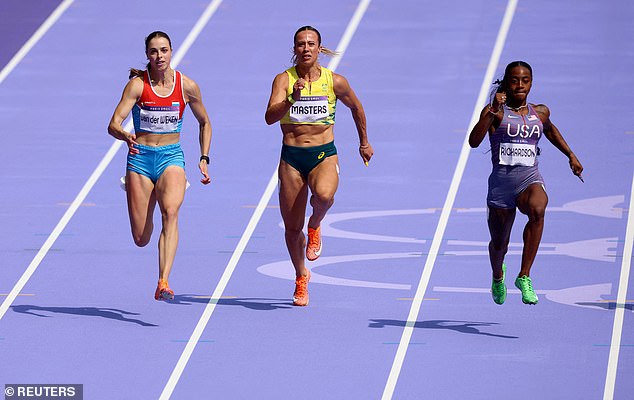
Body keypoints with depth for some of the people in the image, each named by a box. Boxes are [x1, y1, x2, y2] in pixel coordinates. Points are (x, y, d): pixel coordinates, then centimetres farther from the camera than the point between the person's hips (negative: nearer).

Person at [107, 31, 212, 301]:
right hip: (140, 157, 0)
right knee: (141, 239, 1)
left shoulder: (188, 86, -2)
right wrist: (125, 136, -38)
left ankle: (163, 283, -40)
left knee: (170, 212, -30)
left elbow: (204, 123, 15)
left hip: (171, 157, 0)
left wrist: (204, 159, 7)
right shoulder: (138, 84, -8)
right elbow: (113, 125, -16)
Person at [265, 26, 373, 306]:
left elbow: (356, 107, 19)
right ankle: (301, 277, 31)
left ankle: (315, 226, 0)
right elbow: (270, 117, -17)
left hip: (324, 155, -1)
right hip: (291, 157, 1)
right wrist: (292, 98, -32)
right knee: (292, 228, 5)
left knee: (324, 195, -36)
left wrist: (364, 142, 27)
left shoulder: (335, 82, 0)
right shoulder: (284, 80, -4)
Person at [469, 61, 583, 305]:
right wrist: (493, 111, -26)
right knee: (499, 244, 10)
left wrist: (570, 155, 31)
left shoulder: (540, 113, 10)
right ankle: (498, 276, 49)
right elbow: (474, 141, -18)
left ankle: (524, 276, -29)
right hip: (501, 181, -1)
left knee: (537, 209, -35)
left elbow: (550, 130, 35)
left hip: (530, 179, 1)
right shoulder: (495, 111, -3)